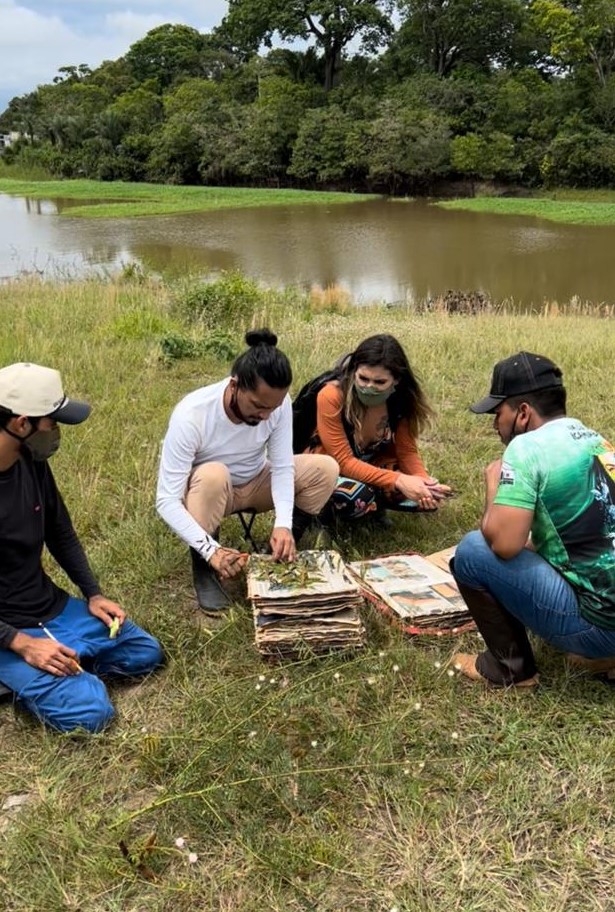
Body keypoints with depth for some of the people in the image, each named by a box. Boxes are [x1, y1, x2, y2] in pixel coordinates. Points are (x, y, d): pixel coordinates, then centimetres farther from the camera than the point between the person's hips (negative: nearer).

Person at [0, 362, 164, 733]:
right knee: (89, 711, -21)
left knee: (147, 653, 9)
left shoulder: (33, 463, -3)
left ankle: (57, 664, 10)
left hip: (52, 607, 8)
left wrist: (93, 594, 5)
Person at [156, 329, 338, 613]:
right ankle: (204, 566, -16)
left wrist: (283, 524, -34)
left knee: (325, 469, -18)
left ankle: (281, 552, -2)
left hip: (256, 484, 4)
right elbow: (167, 500, -33)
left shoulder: (277, 403, -23)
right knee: (213, 475, -38)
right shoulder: (191, 415, -34)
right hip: (209, 492, -4)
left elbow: (282, 467, -18)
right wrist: (211, 551, -43)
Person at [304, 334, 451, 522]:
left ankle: (371, 503, 6)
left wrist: (425, 482, -30)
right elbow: (344, 462, -27)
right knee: (356, 497, -39)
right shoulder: (331, 397, -28)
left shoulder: (402, 400, -14)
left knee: (429, 495, -18)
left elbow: (407, 451, -8)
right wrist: (398, 480, -38)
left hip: (374, 468, 5)